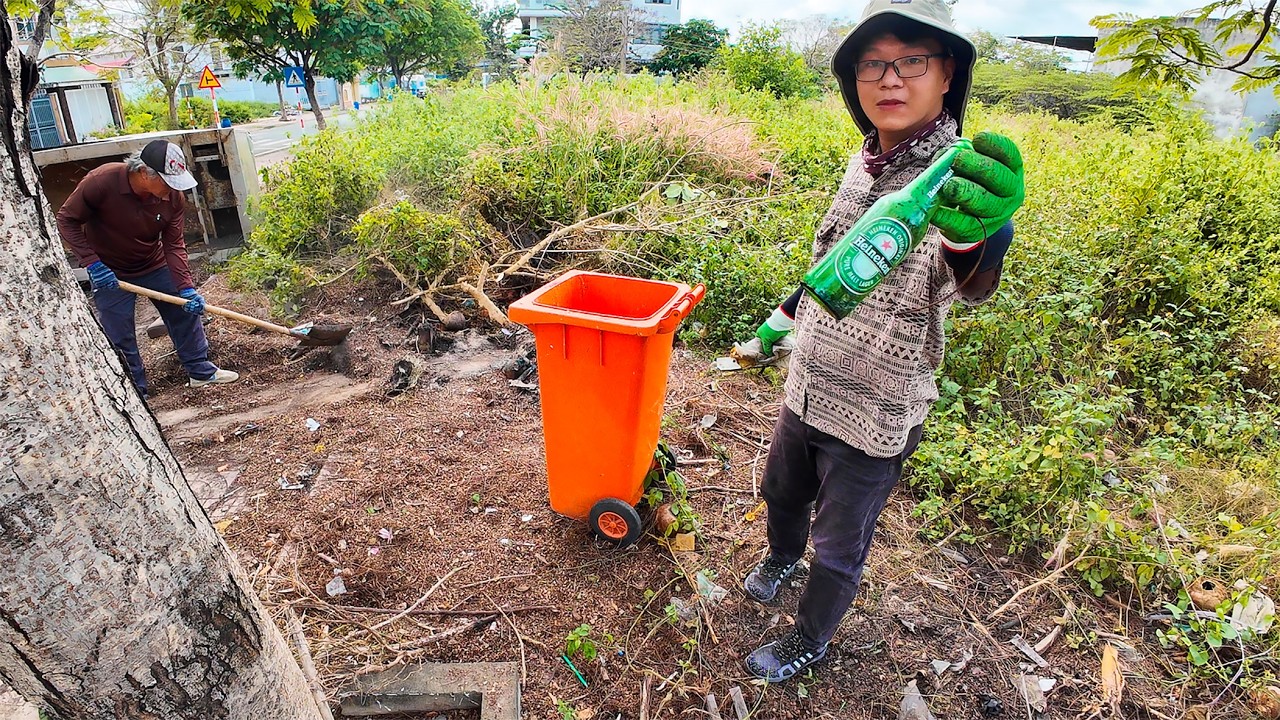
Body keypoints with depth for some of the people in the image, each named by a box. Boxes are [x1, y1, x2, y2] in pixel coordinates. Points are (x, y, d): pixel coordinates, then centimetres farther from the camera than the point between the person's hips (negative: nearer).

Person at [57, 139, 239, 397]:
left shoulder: (174, 196, -18)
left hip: (155, 265, 3)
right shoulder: (101, 181, -27)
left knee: (186, 311, 6)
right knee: (120, 336, 1)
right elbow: (67, 220, -16)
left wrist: (186, 288, -24)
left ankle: (200, 371, 23)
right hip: (110, 273, -3)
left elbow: (174, 245, -15)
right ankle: (135, 392, 16)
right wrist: (92, 263, -26)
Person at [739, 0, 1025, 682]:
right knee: (781, 490, 28)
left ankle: (810, 640, 42)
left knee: (839, 548, 14)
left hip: (876, 417, -6)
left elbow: (968, 279, -45)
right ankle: (782, 556, 60)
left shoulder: (959, 181, -23)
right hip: (808, 388, 6)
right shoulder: (863, 163, -2)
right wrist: (782, 317, 22)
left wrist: (973, 237, -68)